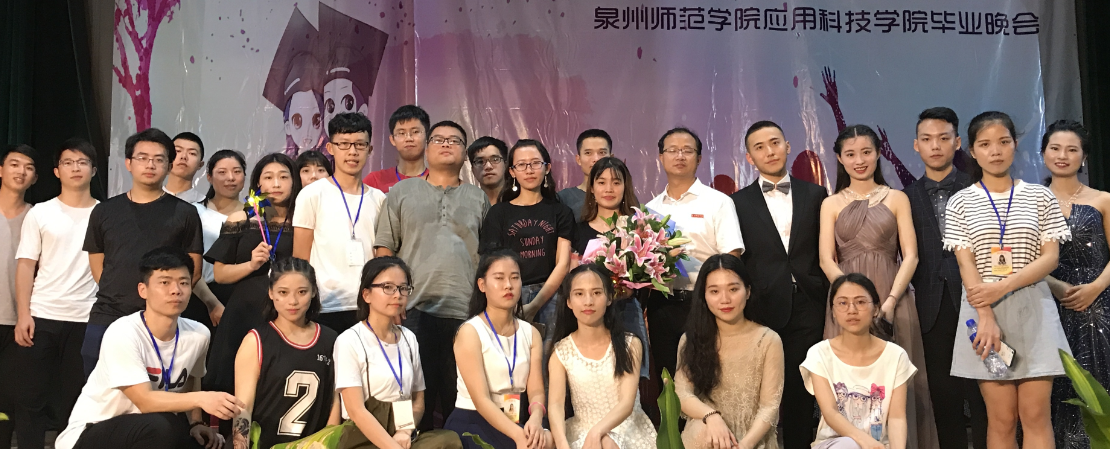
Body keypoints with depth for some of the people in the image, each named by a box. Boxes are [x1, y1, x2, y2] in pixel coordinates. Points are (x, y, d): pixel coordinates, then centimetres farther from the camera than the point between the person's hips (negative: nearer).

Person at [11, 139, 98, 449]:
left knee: (77, 398, 4)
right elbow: (26, 265, 3)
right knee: (32, 396, 5)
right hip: (41, 316, 0)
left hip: (87, 319, 0)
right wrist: (23, 314, -7)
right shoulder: (40, 213, 6)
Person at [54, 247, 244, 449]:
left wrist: (196, 423, 1)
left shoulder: (198, 334, -7)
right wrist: (200, 398, -40)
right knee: (157, 428, -34)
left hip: (145, 431, 6)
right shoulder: (122, 333, -23)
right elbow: (145, 401, -27)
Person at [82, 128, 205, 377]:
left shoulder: (184, 213, 3)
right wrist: (114, 297, 6)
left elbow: (193, 270, 4)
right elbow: (96, 261, 16)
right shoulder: (104, 211, 11)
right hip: (105, 319, 3)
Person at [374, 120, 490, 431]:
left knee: (459, 395, 3)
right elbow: (384, 250, 8)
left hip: (465, 312, 1)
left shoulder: (478, 199, 15)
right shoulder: (401, 192, 12)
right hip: (413, 310, -1)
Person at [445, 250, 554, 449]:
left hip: (514, 422, 5)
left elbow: (536, 390, -2)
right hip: (472, 424, -5)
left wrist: (535, 419, -25)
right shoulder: (470, 332, -9)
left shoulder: (531, 333, 8)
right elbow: (481, 399, -18)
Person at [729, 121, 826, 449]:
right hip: (761, 309, -1)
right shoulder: (738, 202, 4)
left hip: (807, 308, 1)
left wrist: (827, 298, 1)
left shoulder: (815, 195, 8)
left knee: (801, 393, 8)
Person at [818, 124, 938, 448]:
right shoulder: (831, 204, 9)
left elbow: (910, 256, 0)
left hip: (892, 298, 0)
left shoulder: (897, 199, 8)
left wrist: (890, 300, -14)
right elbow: (827, 260, 1)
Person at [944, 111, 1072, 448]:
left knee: (1036, 415, -2)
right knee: (1002, 419, 1)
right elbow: (966, 264, -3)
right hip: (983, 309, 0)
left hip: (1032, 309, 1)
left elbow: (1050, 257, 0)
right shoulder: (961, 202, 5)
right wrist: (986, 318, -15)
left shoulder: (1039, 196, 7)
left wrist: (1002, 288, -14)